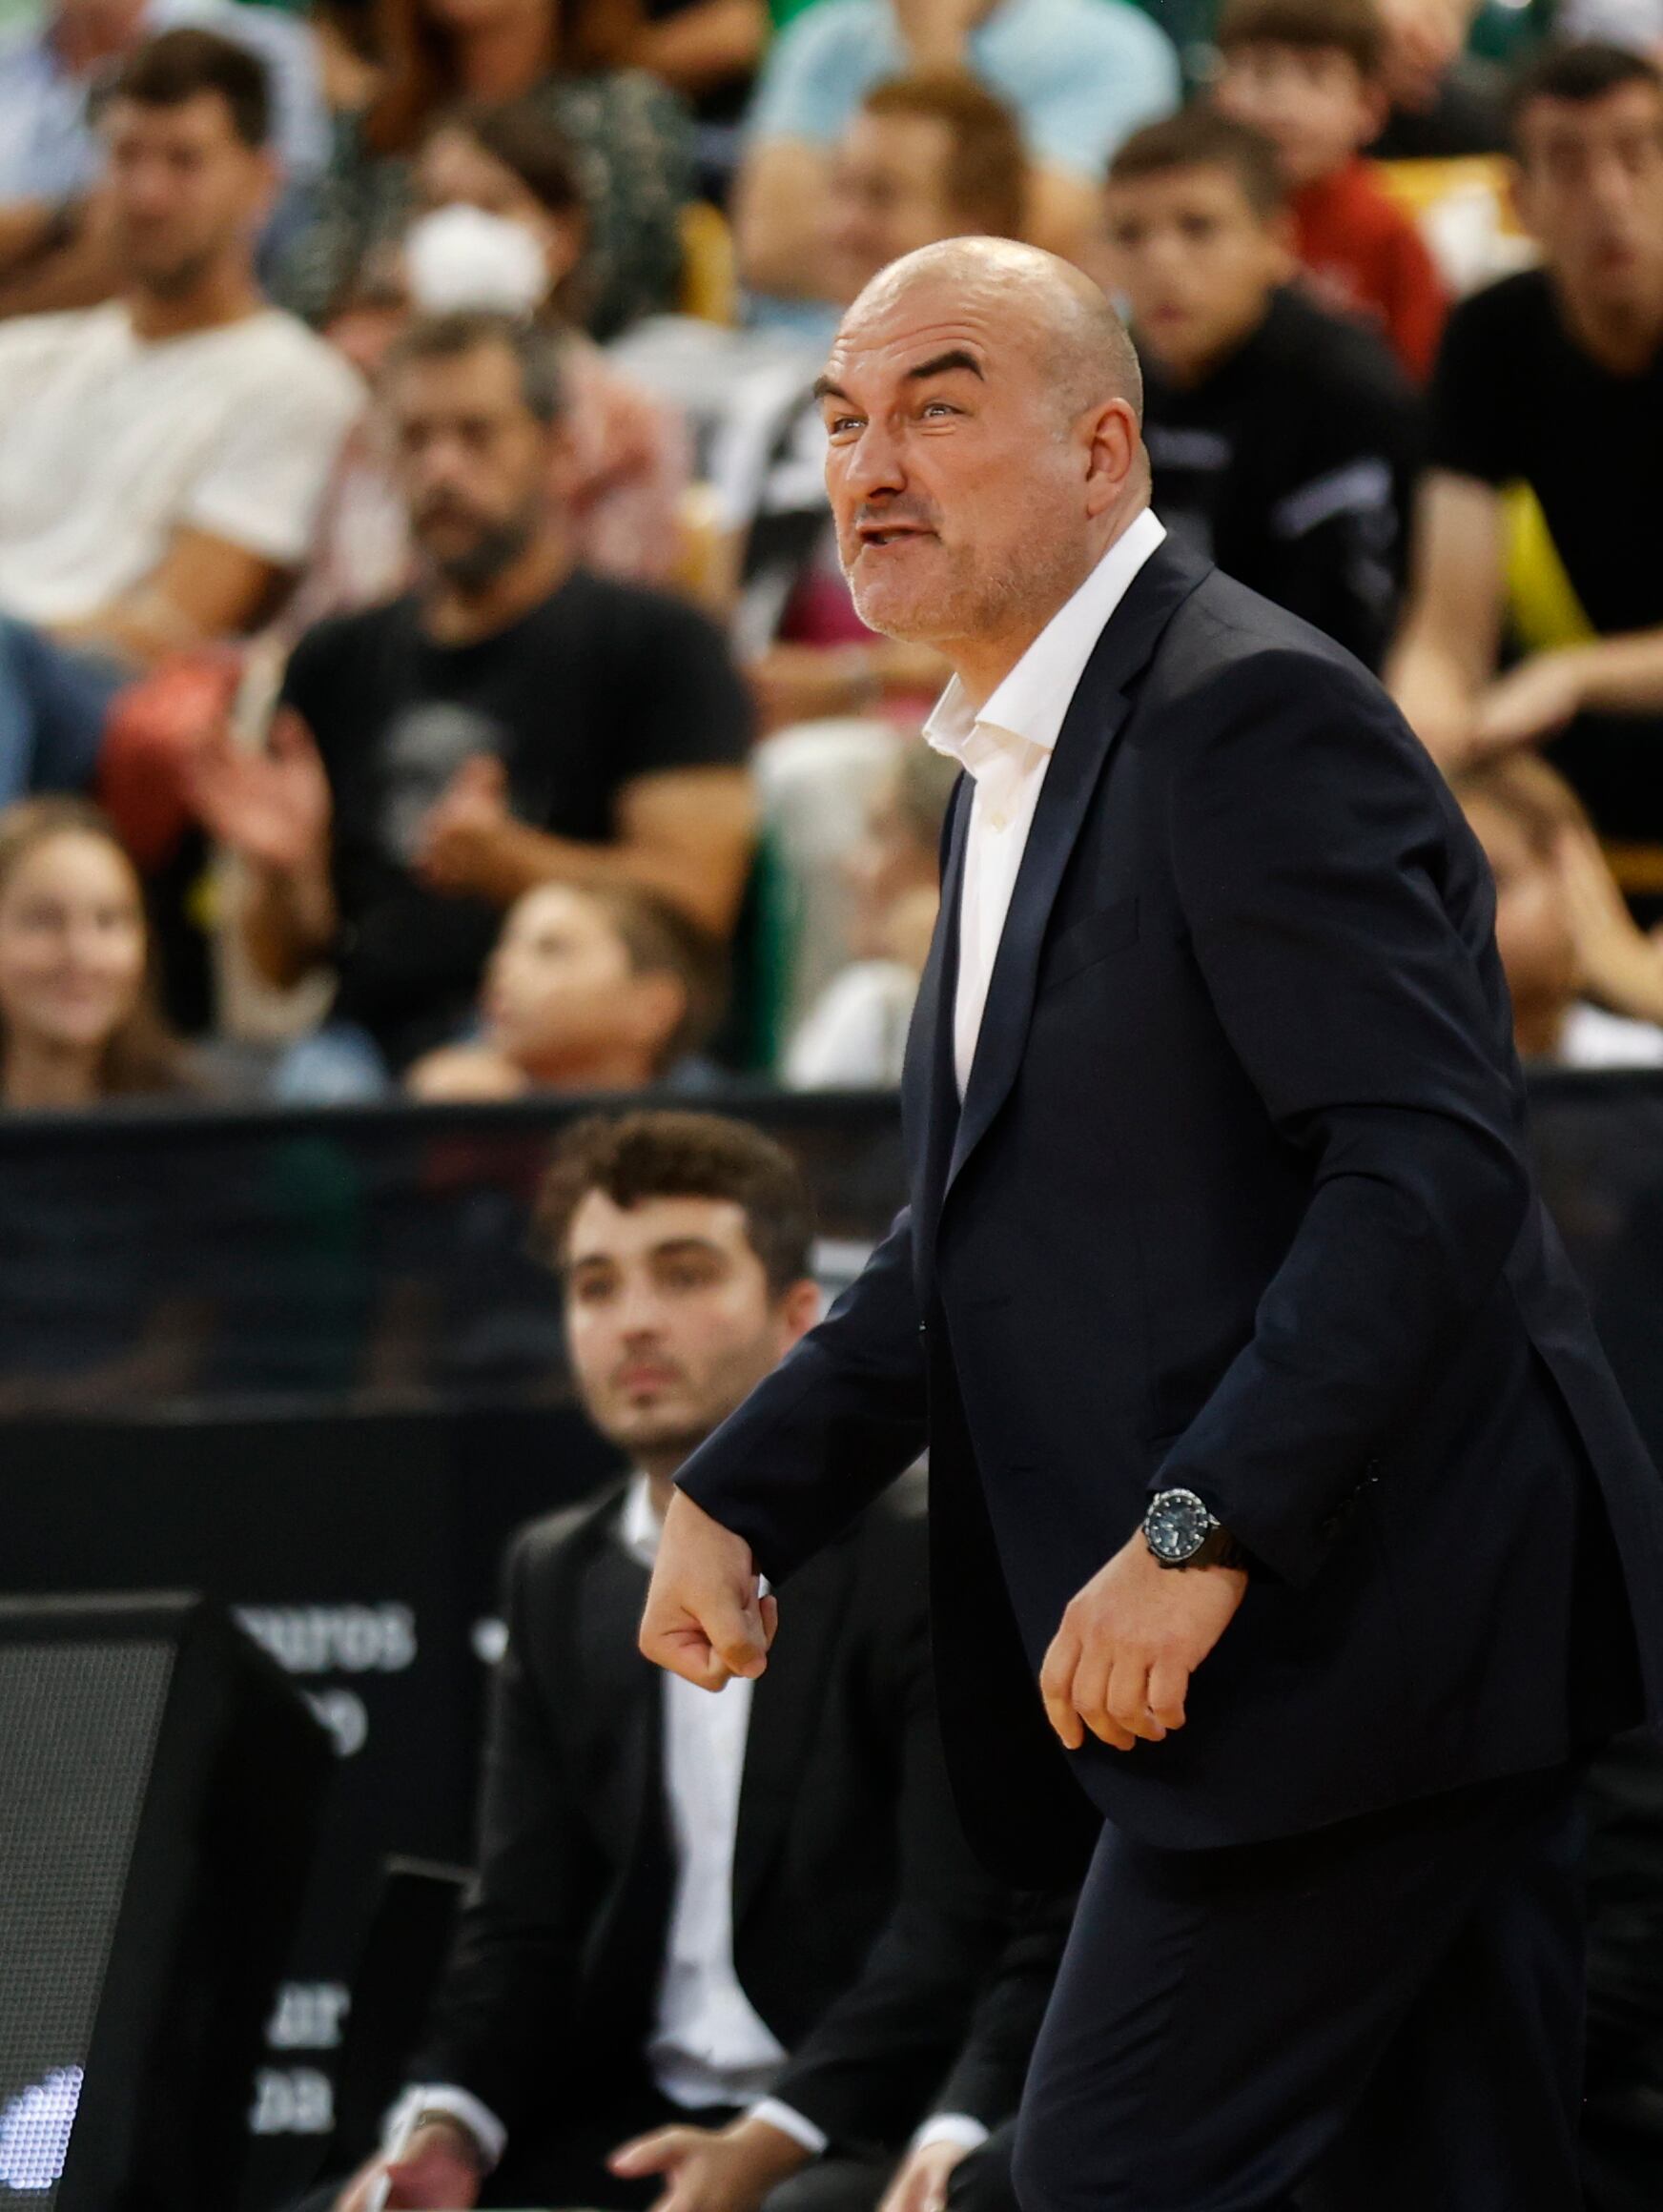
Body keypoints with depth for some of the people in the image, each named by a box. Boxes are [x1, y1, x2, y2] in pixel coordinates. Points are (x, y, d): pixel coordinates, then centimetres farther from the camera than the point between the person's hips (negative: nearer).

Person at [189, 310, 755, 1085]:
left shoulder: (657, 643, 7)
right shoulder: (334, 663, 21)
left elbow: (692, 897, -5)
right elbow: (286, 963, 21)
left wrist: (511, 863, -20)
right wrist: (286, 870, -3)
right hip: (373, 1045, 5)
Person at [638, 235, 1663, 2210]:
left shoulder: (1253, 714, -14)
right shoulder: (1013, 775, 19)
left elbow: (1431, 1169, -22)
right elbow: (978, 1240, 24)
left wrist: (1200, 1536, -26)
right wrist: (734, 1496, 11)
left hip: (1349, 1628, -10)